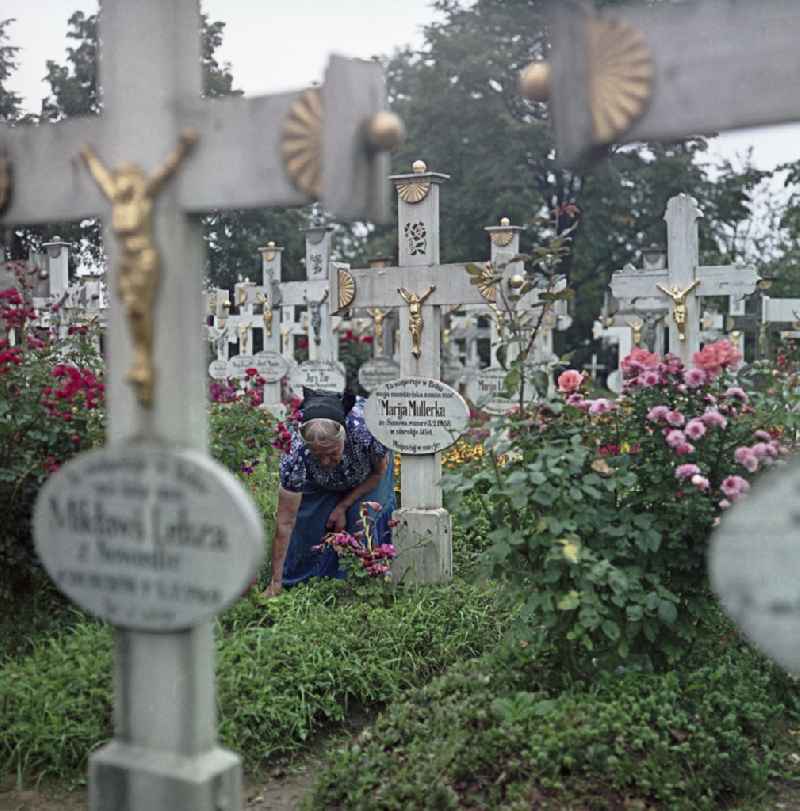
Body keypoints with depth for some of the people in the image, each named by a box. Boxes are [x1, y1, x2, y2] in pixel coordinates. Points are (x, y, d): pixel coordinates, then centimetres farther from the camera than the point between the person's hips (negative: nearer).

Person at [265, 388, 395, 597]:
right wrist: (276, 583, -33)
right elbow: (285, 522, -34)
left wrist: (343, 506, -19)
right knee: (308, 523, -10)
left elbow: (379, 472, -18)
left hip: (370, 465, 0)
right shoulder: (296, 454, -41)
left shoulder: (366, 429, -43)